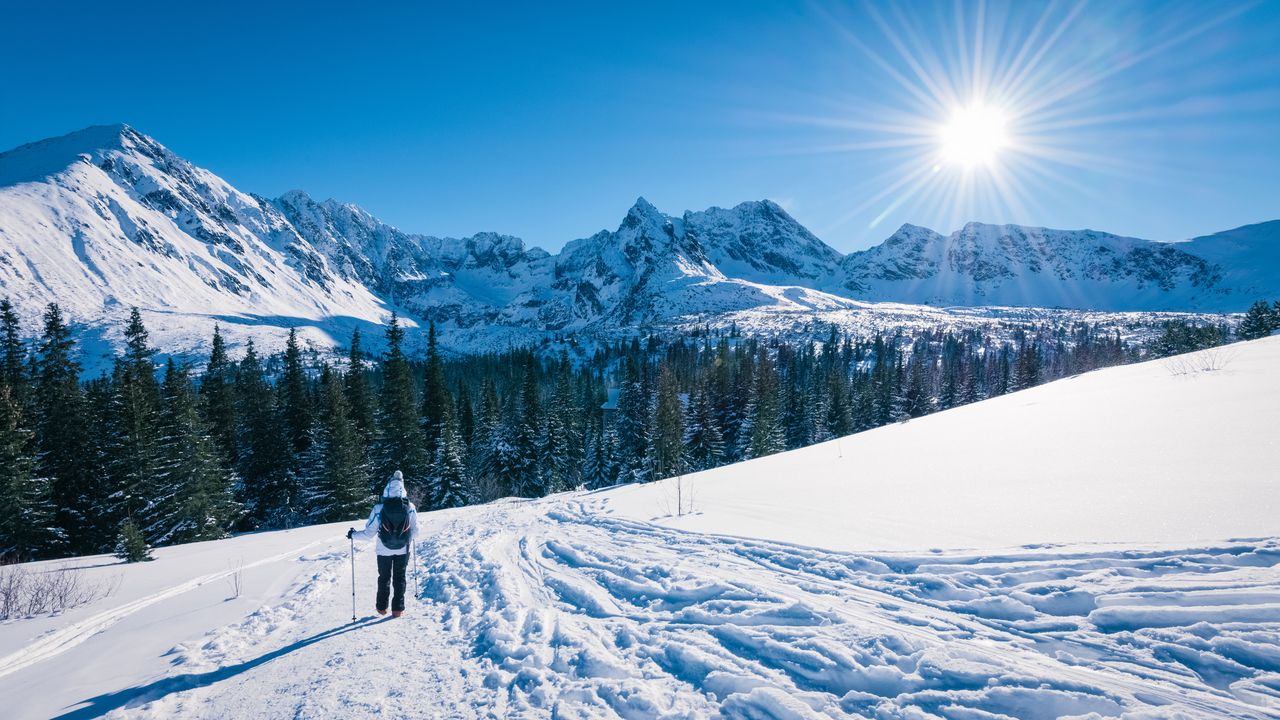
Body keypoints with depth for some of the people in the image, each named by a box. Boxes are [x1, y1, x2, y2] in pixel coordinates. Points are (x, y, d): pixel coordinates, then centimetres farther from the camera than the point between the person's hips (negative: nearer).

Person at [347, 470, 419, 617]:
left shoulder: (379, 508, -20)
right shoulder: (410, 507, -15)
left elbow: (369, 533, -14)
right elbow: (415, 532, -5)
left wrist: (353, 534, 3)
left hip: (384, 550, 0)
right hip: (403, 550, 1)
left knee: (384, 578, 19)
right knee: (399, 578, 15)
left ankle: (382, 607, 28)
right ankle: (398, 609, 16)